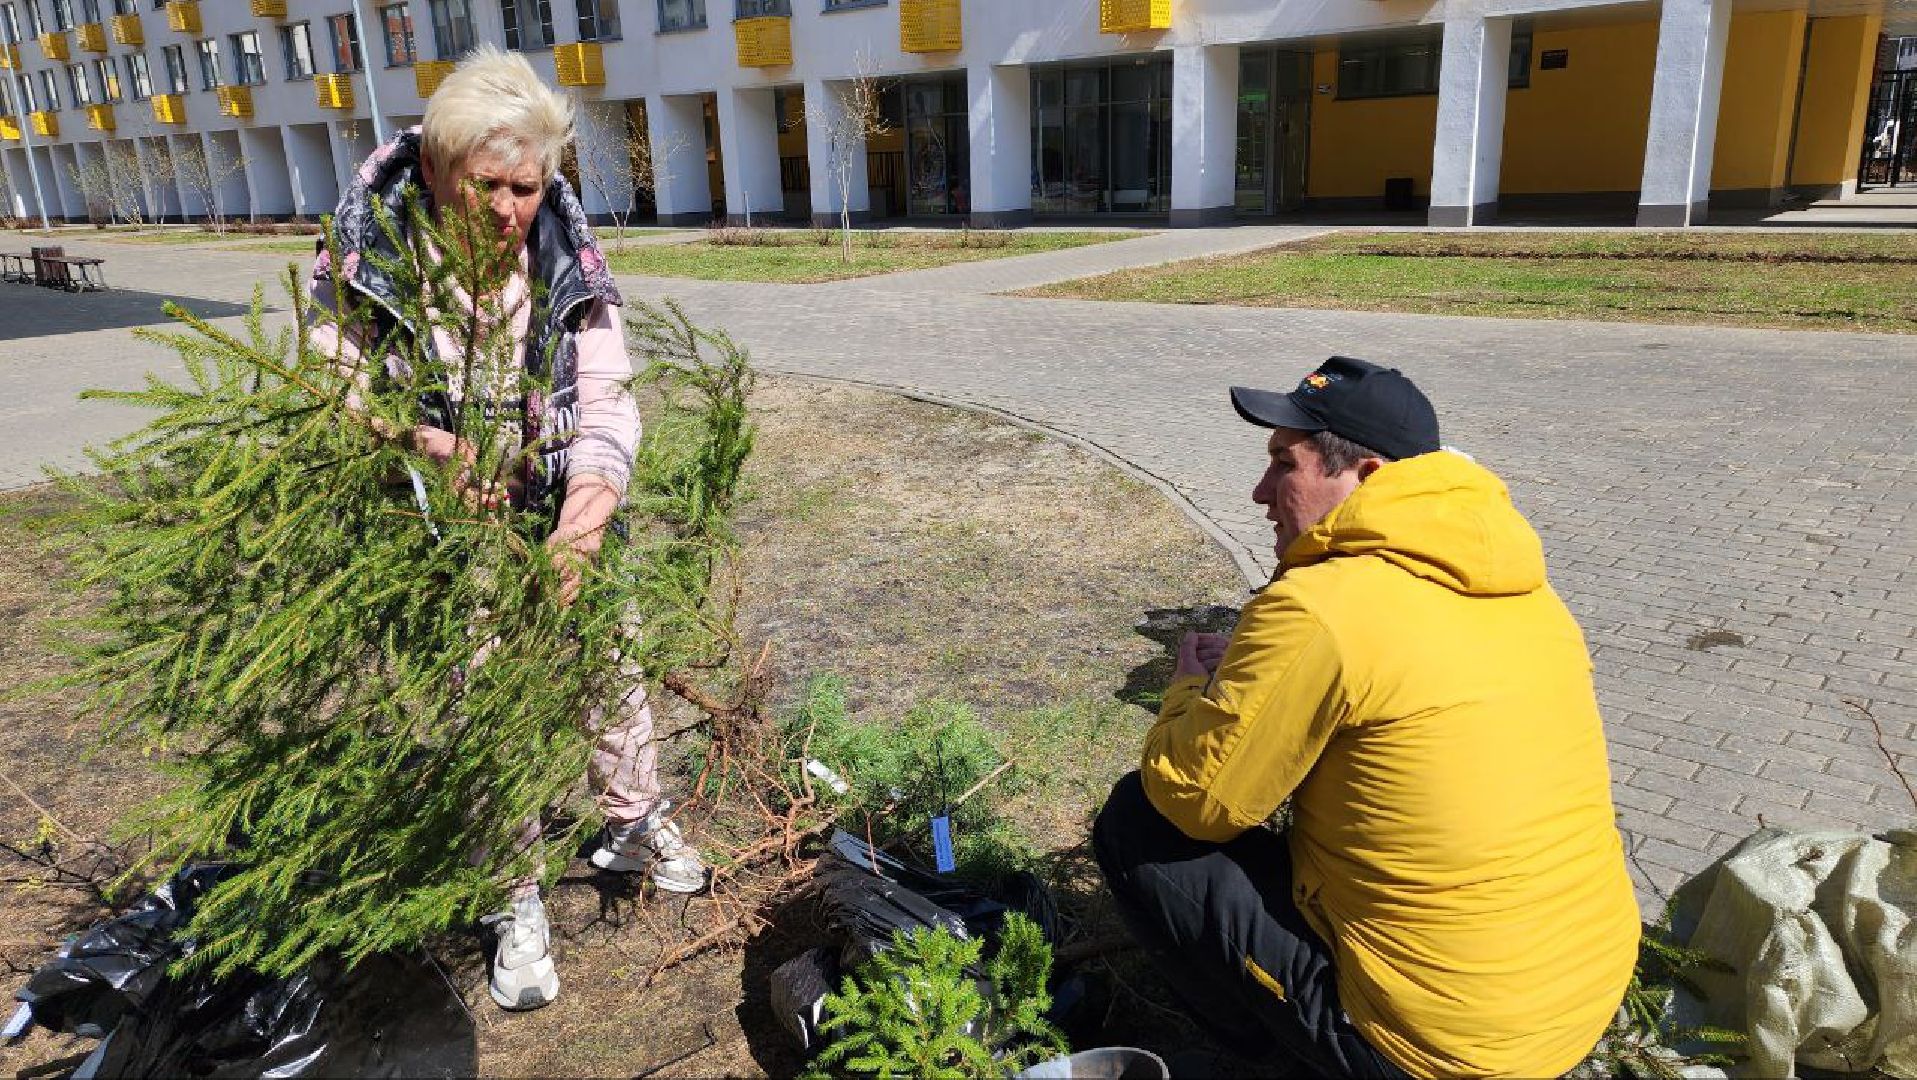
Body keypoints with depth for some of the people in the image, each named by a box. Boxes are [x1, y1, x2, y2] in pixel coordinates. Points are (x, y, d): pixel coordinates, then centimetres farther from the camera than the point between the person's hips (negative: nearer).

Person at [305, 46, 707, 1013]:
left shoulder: (567, 257, -13)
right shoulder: (371, 251, -16)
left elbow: (606, 405, -17)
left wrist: (582, 525, -33)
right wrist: (423, 443, -26)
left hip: (560, 513, 2)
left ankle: (632, 825, 43)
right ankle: (514, 905, 27)